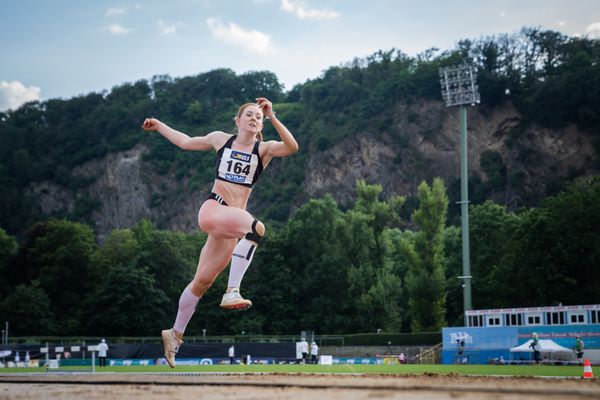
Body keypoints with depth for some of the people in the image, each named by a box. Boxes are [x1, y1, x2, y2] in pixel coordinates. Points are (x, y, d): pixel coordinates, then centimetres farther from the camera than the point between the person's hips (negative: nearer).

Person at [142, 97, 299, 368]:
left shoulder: (264, 149, 8)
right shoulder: (221, 139, 11)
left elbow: (292, 147, -13)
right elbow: (186, 142, 28)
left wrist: (272, 117, -20)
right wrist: (158, 126, 33)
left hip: (234, 217, 2)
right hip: (212, 209, -2)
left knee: (203, 281, 8)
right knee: (255, 227, -34)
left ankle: (175, 334, 24)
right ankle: (232, 291, -36)